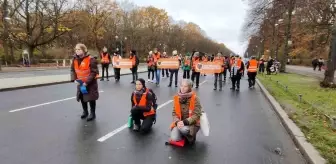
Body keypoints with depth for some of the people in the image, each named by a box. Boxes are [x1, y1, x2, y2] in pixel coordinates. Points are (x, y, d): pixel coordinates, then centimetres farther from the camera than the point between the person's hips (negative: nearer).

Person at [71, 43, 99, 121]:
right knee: (82, 97, 16)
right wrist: (74, 79, -7)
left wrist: (87, 82, -25)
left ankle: (92, 114, 18)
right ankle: (85, 111, 38)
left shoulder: (90, 59, -21)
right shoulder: (75, 59, -1)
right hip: (80, 83, 7)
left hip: (90, 83, -6)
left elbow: (94, 72, -22)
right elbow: (72, 70, 9)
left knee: (91, 98, 1)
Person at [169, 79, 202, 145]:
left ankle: (191, 137, 0)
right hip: (179, 123, 4)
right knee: (174, 138, -19)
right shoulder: (177, 97, -1)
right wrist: (177, 122, -18)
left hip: (192, 123, -3)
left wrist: (185, 122, -28)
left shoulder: (195, 98, -13)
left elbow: (196, 115, -16)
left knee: (183, 129, -35)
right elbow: (174, 113, 2)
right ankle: (184, 135, 16)